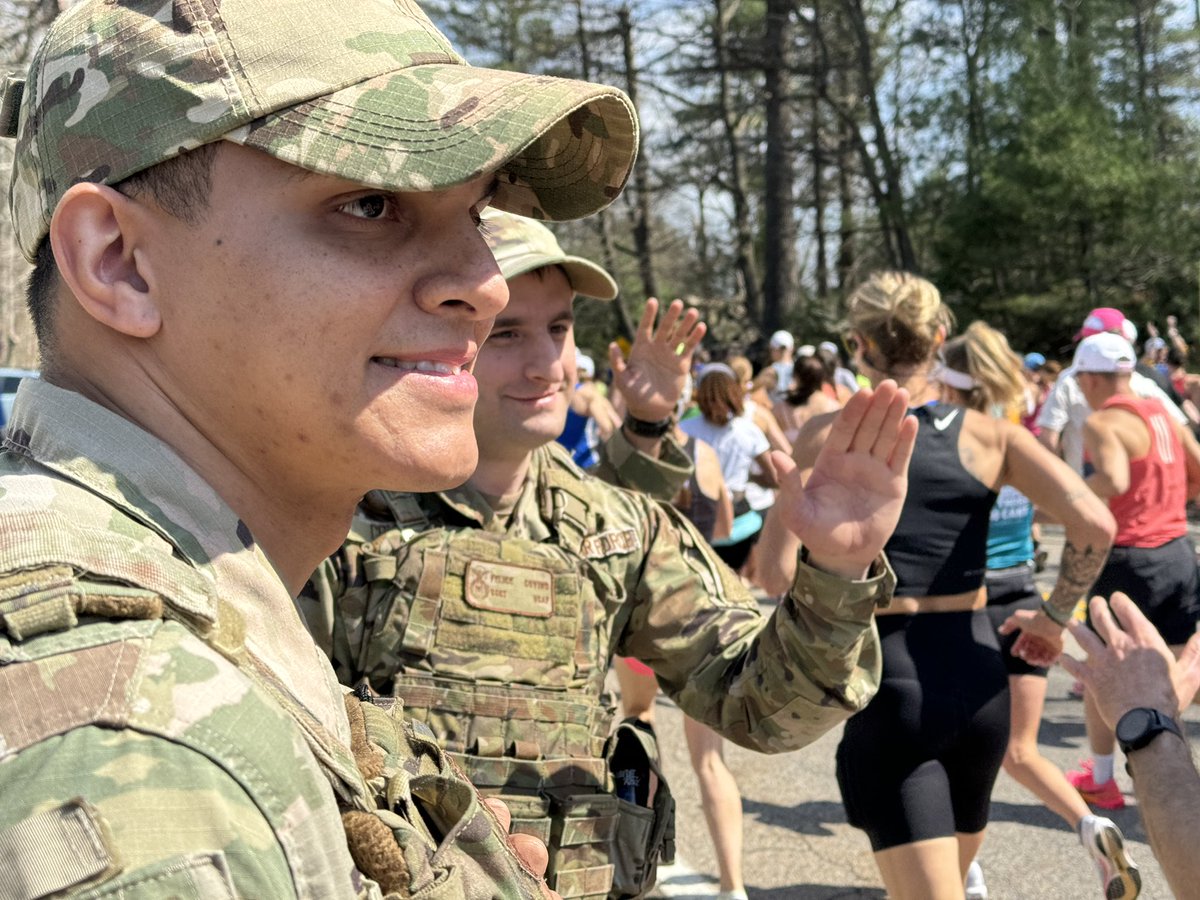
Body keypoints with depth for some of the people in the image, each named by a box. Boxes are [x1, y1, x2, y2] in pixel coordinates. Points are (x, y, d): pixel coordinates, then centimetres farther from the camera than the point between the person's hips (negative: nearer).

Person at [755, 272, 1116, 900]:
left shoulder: (831, 435, -5)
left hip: (888, 686, -4)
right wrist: (1056, 615, 4)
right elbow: (1094, 525, -11)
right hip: (978, 678, 4)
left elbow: (776, 570, -11)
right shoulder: (990, 435, 1)